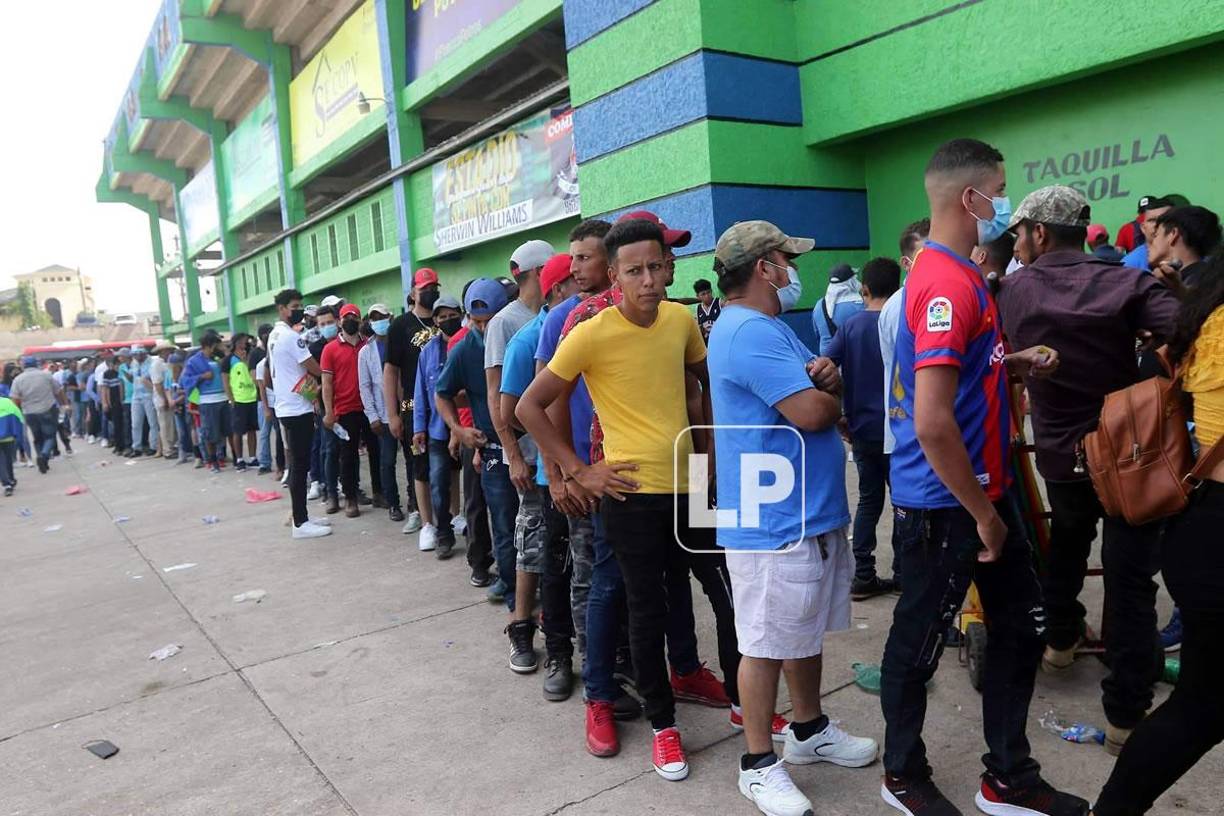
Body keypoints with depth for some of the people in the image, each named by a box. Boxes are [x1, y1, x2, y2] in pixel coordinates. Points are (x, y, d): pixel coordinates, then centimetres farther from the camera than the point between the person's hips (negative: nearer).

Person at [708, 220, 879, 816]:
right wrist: (830, 397, -2)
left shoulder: (770, 328, 16)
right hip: (774, 522, -11)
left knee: (807, 632, 22)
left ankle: (809, 731, 39)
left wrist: (825, 376, -5)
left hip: (812, 514, 11)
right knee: (768, 644, 2)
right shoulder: (747, 332, -20)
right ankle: (759, 763, 18)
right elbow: (812, 413, -26)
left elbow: (817, 391, 19)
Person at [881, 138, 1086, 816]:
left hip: (982, 491, 10)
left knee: (1023, 627, 19)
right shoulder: (946, 283, -23)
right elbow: (932, 423, -29)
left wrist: (1014, 364, 8)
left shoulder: (960, 273, 10)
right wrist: (984, 515, -19)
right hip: (944, 506, -10)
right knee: (918, 644, 9)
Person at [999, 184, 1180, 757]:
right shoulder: (1124, 283, -12)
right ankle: (1126, 714, 7)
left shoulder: (1011, 292, -4)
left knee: (1066, 541, 30)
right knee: (1129, 580, 3)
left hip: (1059, 455, 3)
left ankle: (1059, 640, 42)